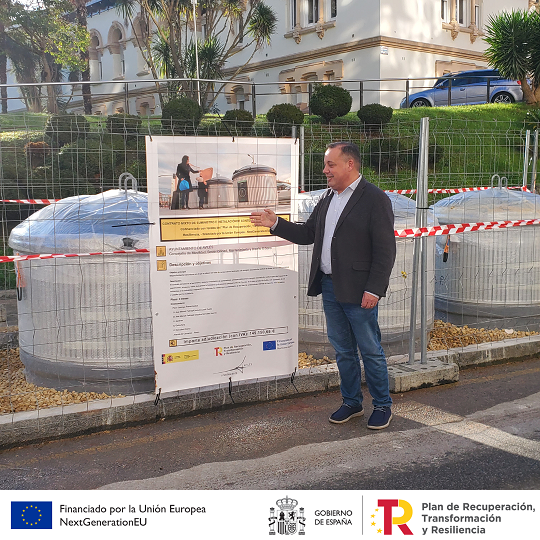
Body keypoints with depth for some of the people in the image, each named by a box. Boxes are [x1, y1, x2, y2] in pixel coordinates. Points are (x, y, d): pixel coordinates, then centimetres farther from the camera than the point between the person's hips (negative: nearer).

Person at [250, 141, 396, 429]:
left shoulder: (375, 199, -10)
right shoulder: (327, 198, 13)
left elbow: (385, 249, -13)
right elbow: (307, 233, 17)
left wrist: (374, 289, -18)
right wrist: (275, 224, 6)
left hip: (359, 291, -7)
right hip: (330, 287, 7)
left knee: (370, 350, 5)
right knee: (342, 349, 16)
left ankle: (382, 405, 23)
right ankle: (351, 402, 32)